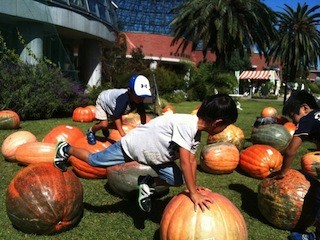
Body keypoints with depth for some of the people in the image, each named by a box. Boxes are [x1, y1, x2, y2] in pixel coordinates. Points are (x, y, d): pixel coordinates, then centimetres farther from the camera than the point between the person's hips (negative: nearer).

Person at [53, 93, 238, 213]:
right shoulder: (186, 125, -35)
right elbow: (185, 162, -37)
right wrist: (193, 194, -32)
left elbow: (192, 161, 1)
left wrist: (193, 186, -4)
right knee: (93, 161, 10)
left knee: (177, 180, -4)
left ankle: (148, 184, 16)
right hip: (132, 145, -8)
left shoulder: (197, 131, -6)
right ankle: (66, 150, 35)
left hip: (152, 153, 8)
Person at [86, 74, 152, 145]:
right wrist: (123, 134, -52)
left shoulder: (139, 100, -28)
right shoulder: (123, 99, -47)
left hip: (112, 104, 6)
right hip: (103, 101, -6)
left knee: (118, 126, 6)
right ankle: (91, 131, 12)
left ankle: (104, 127, 35)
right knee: (104, 124, -17)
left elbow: (142, 114, -21)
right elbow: (117, 117, -47)